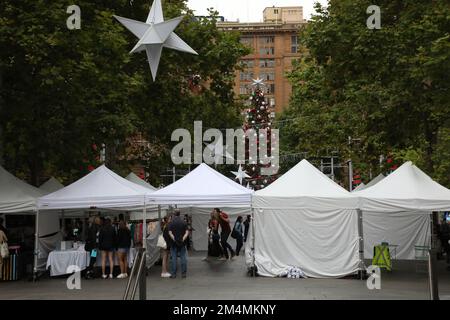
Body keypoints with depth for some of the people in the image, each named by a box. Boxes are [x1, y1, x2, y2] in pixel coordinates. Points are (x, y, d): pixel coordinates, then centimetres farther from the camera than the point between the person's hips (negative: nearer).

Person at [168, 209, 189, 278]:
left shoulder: (171, 223, -3)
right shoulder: (184, 222, 3)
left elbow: (170, 232, -11)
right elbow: (187, 232, -5)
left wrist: (173, 238, -14)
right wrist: (183, 238, -13)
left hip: (174, 243, -1)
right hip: (182, 243, 1)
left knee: (173, 258, 3)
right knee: (183, 258, 5)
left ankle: (173, 274, 3)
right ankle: (183, 273, 7)